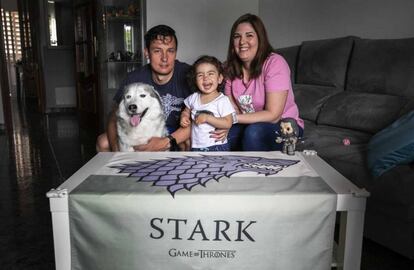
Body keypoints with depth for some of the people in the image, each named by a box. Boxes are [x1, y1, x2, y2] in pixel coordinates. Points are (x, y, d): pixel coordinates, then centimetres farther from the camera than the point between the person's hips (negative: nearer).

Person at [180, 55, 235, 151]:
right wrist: (184, 117, -4)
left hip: (217, 147, -5)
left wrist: (207, 118, -23)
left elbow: (228, 123, -18)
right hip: (196, 146, 5)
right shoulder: (193, 98, 3)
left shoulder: (222, 100, -12)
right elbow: (186, 111, 20)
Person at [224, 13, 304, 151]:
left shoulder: (275, 63, -19)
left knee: (254, 132, -33)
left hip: (284, 126, -4)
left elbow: (273, 115, -23)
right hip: (249, 125, 4)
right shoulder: (231, 68, -1)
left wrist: (234, 118, -27)